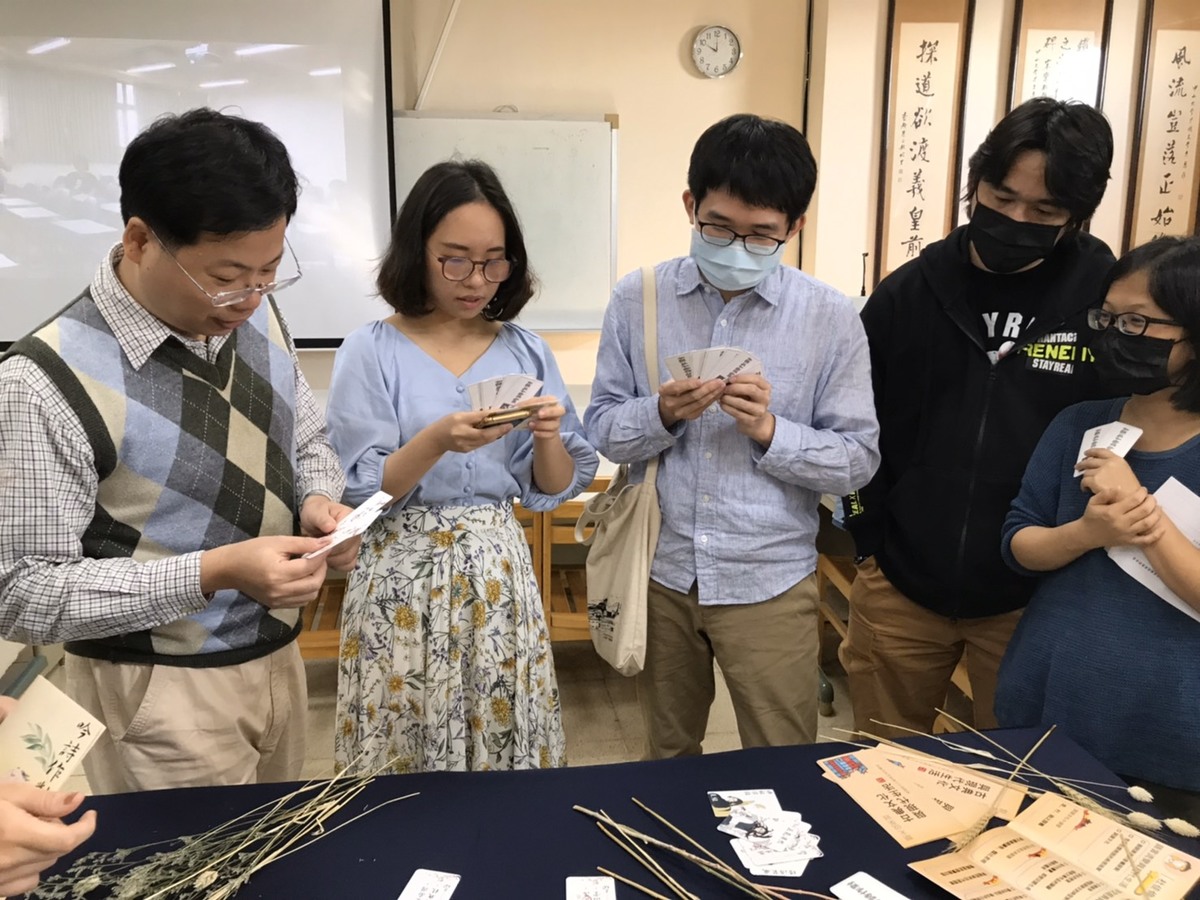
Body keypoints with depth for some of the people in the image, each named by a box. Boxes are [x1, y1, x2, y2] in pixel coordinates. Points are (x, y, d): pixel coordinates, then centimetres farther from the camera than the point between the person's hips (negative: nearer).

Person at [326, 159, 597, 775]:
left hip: (498, 570, 3)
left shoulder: (526, 352, 4)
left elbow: (555, 489, 4)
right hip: (405, 576, -2)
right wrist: (437, 442, -25)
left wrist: (547, 439, -16)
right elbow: (360, 491, -10)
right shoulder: (371, 352, -5)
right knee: (403, 752, 6)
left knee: (506, 744, 8)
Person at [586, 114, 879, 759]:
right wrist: (662, 414, -21)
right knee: (666, 753, 23)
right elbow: (602, 428, -2)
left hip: (770, 581, -1)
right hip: (660, 569, 2)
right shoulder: (637, 300, -4)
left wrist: (771, 431, -21)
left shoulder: (830, 318, -8)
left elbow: (858, 459, -6)